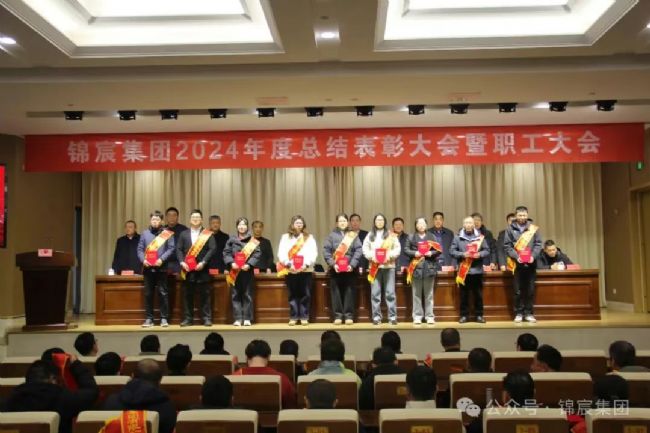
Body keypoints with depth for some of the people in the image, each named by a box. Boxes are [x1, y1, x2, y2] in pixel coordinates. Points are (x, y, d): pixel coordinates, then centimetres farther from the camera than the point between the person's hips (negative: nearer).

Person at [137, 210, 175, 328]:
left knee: (163, 293, -2)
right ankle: (149, 318, 12)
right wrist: (143, 259, -8)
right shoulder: (145, 233, 13)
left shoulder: (167, 233, 4)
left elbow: (171, 248, -2)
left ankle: (164, 318, 4)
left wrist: (162, 259, -14)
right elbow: (140, 249, 10)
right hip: (148, 268, 3)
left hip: (161, 268, -3)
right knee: (148, 294, 5)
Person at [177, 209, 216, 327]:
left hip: (202, 270, -2)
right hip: (187, 270, 3)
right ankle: (188, 319, 12)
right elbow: (178, 249, 8)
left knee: (205, 295, 0)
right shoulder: (183, 234, 15)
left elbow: (212, 249, -5)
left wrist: (203, 262, -15)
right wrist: (182, 262, -8)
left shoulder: (208, 234, 5)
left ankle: (207, 318, 4)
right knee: (187, 295, 5)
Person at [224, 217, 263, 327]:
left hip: (247, 271, -1)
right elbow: (226, 253, 5)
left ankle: (247, 318, 6)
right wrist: (231, 263, -12)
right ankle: (237, 319, 5)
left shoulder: (253, 241, 4)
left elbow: (257, 254, -3)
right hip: (234, 272, 2)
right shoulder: (231, 240, 9)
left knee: (247, 295, 1)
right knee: (235, 295, 1)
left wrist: (249, 264, -16)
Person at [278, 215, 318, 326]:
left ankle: (304, 317, 6)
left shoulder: (309, 237, 13)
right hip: (290, 270, 0)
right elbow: (281, 253, 1)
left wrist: (307, 264, -13)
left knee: (305, 294, 0)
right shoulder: (285, 237, 12)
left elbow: (313, 253, 2)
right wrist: (288, 264, -13)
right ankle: (293, 317, 9)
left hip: (306, 270, 0)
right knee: (293, 295, 3)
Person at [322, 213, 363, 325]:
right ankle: (338, 315, 8)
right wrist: (332, 264, -12)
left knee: (349, 292, 1)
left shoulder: (353, 235, 8)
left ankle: (349, 315, 8)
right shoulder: (332, 235, 7)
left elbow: (358, 251, 0)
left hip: (350, 268, 0)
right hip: (335, 269, 0)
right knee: (336, 292, 1)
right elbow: (326, 251, 0)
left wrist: (352, 264, -12)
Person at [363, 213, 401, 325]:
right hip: (374, 266, 1)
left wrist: (390, 255, -14)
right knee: (375, 293, -1)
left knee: (390, 292, -2)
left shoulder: (391, 235, 9)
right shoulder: (370, 235, 11)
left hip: (388, 266, -1)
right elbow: (365, 249, 4)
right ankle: (376, 317, 5)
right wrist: (372, 256, -13)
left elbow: (397, 248, 3)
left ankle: (392, 317, 3)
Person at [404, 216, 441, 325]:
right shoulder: (411, 237, 7)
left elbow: (439, 250, 7)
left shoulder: (431, 236, 9)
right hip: (416, 267, -1)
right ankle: (417, 316, 7)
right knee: (417, 293, 2)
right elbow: (406, 250, 3)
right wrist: (414, 253, -13)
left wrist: (432, 253, -11)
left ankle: (429, 316, 10)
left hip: (429, 267, 1)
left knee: (429, 293, 5)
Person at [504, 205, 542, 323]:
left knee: (530, 290, 6)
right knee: (518, 291, 3)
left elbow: (538, 244, 4)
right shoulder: (510, 229, 2)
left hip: (530, 263, 1)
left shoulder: (533, 228, 5)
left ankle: (529, 313, 14)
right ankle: (518, 313, 11)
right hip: (517, 263, -1)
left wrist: (533, 256, -11)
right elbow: (507, 246, 0)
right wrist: (516, 256, -13)